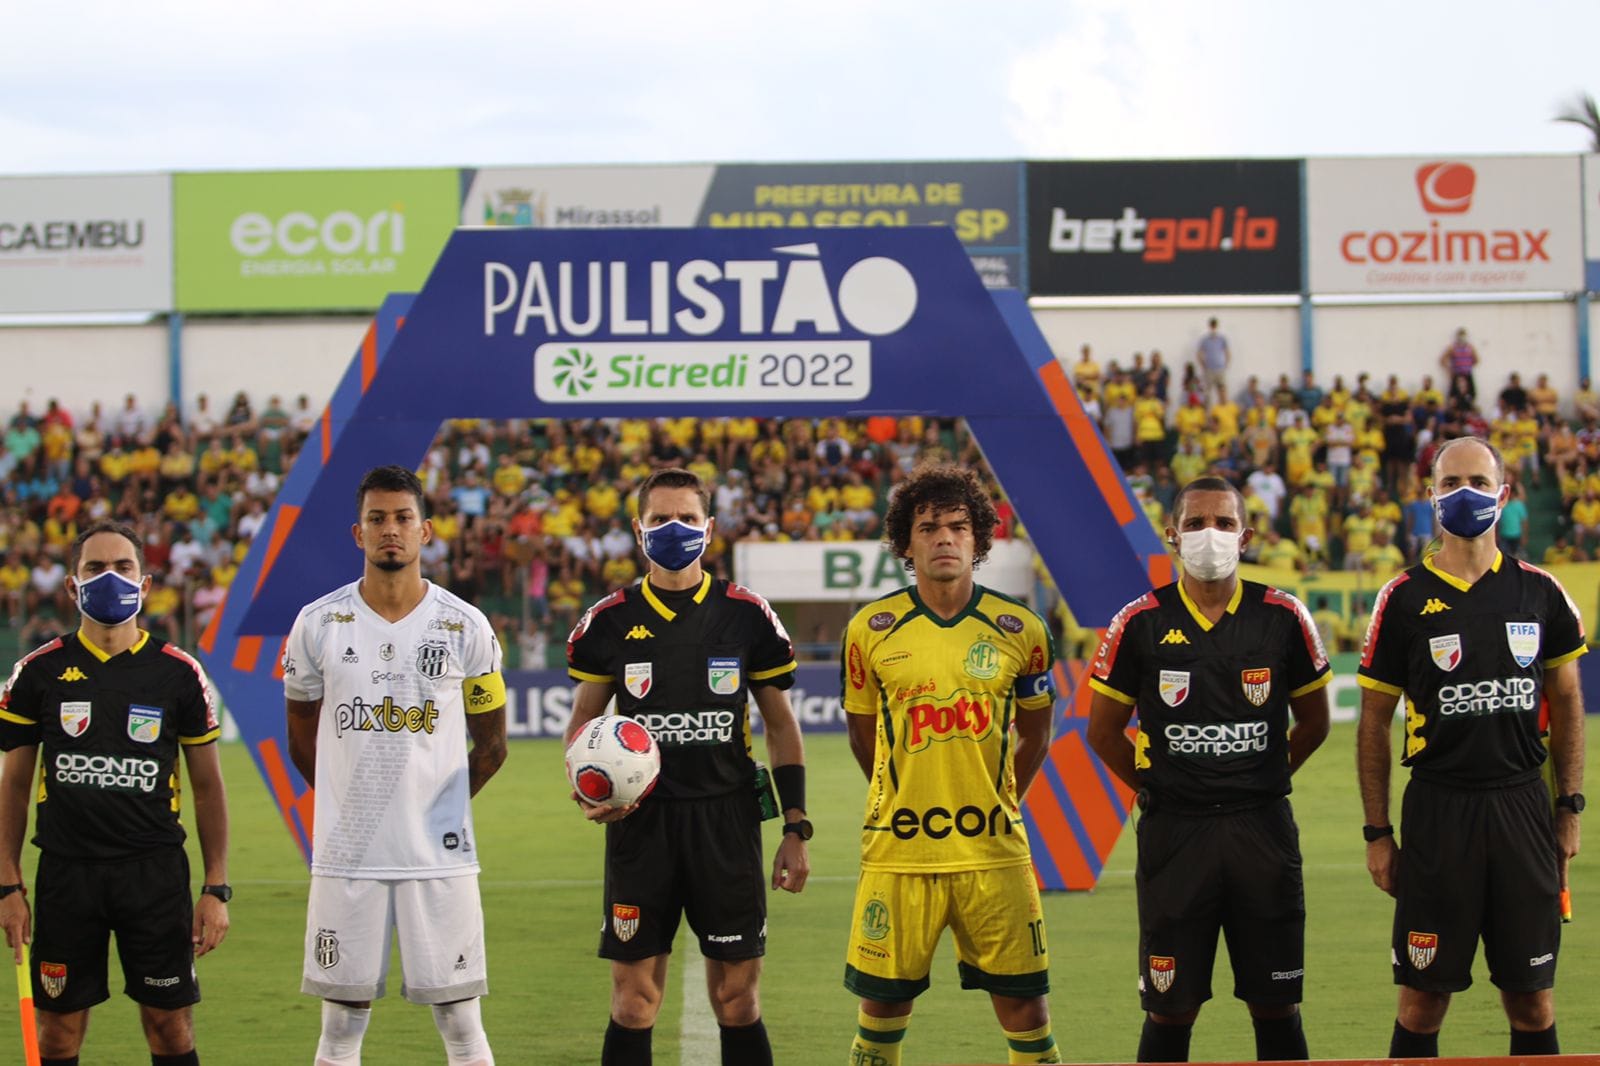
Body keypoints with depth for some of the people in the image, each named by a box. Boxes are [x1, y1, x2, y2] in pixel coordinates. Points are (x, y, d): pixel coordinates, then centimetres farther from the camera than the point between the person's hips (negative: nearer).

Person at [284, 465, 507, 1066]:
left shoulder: (465, 628, 1)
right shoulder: (318, 625, 2)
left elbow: (490, 747, 11)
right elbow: (303, 743, 13)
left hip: (439, 855, 0)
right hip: (346, 855, 1)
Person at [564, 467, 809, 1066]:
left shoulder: (747, 615, 3)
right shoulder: (610, 621, 3)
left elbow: (780, 724, 8)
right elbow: (583, 720, 12)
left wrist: (795, 827, 3)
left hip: (727, 819, 0)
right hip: (639, 820, 0)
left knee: (737, 1000, 2)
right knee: (633, 1003, 0)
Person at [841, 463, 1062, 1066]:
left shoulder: (1020, 631, 2)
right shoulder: (871, 630, 0)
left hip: (994, 852, 1)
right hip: (898, 852, 0)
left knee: (1023, 1004, 2)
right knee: (882, 1005, 4)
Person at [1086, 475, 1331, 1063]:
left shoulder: (1283, 618, 1)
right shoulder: (1140, 624, -1)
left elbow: (1313, 722, 13)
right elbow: (1104, 731, 8)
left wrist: (1261, 782, 11)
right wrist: (1158, 788, 7)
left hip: (1262, 831, 1)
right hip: (1174, 832, -1)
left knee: (1276, 1004, 6)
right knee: (1170, 1010, 3)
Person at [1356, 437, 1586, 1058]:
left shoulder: (1539, 592, 6)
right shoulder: (1404, 599, -1)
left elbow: (1566, 702, 14)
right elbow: (1374, 723, 3)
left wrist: (1569, 807, 7)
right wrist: (1377, 833, 0)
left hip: (1522, 808, 2)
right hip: (1437, 812, -2)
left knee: (1532, 999, 6)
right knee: (1423, 998, 1)